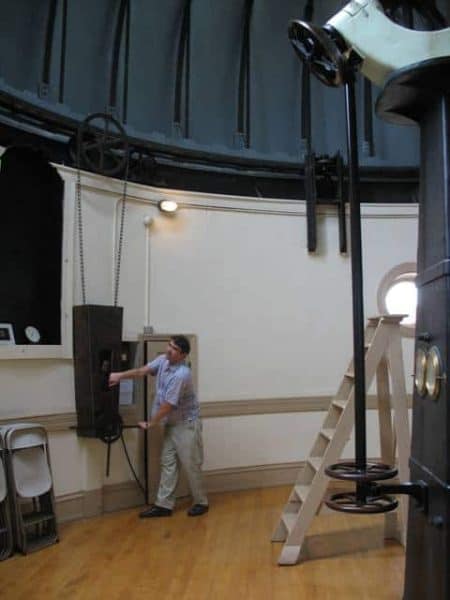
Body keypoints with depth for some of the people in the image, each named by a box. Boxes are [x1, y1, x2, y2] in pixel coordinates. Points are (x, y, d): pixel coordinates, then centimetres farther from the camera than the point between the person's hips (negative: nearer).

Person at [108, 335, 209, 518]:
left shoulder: (181, 374, -28)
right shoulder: (163, 360, -1)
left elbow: (167, 406, -23)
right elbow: (143, 371, -4)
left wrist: (150, 424, -12)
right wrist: (120, 375, -20)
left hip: (186, 424, -8)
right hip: (171, 424, 8)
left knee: (191, 465, 2)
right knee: (167, 463, 9)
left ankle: (201, 502, 20)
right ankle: (164, 505, 15)